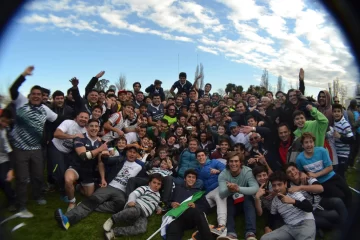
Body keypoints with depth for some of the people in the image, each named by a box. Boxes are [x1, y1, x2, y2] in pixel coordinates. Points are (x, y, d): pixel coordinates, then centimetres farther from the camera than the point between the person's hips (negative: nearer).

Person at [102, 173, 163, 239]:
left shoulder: (158, 196, 30)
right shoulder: (144, 188, 11)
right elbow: (133, 194, -4)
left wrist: (158, 208, 23)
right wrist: (131, 201, -26)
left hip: (143, 216, 4)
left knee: (142, 229, -31)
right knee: (135, 211, -44)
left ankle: (113, 232, -33)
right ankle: (112, 220, -23)